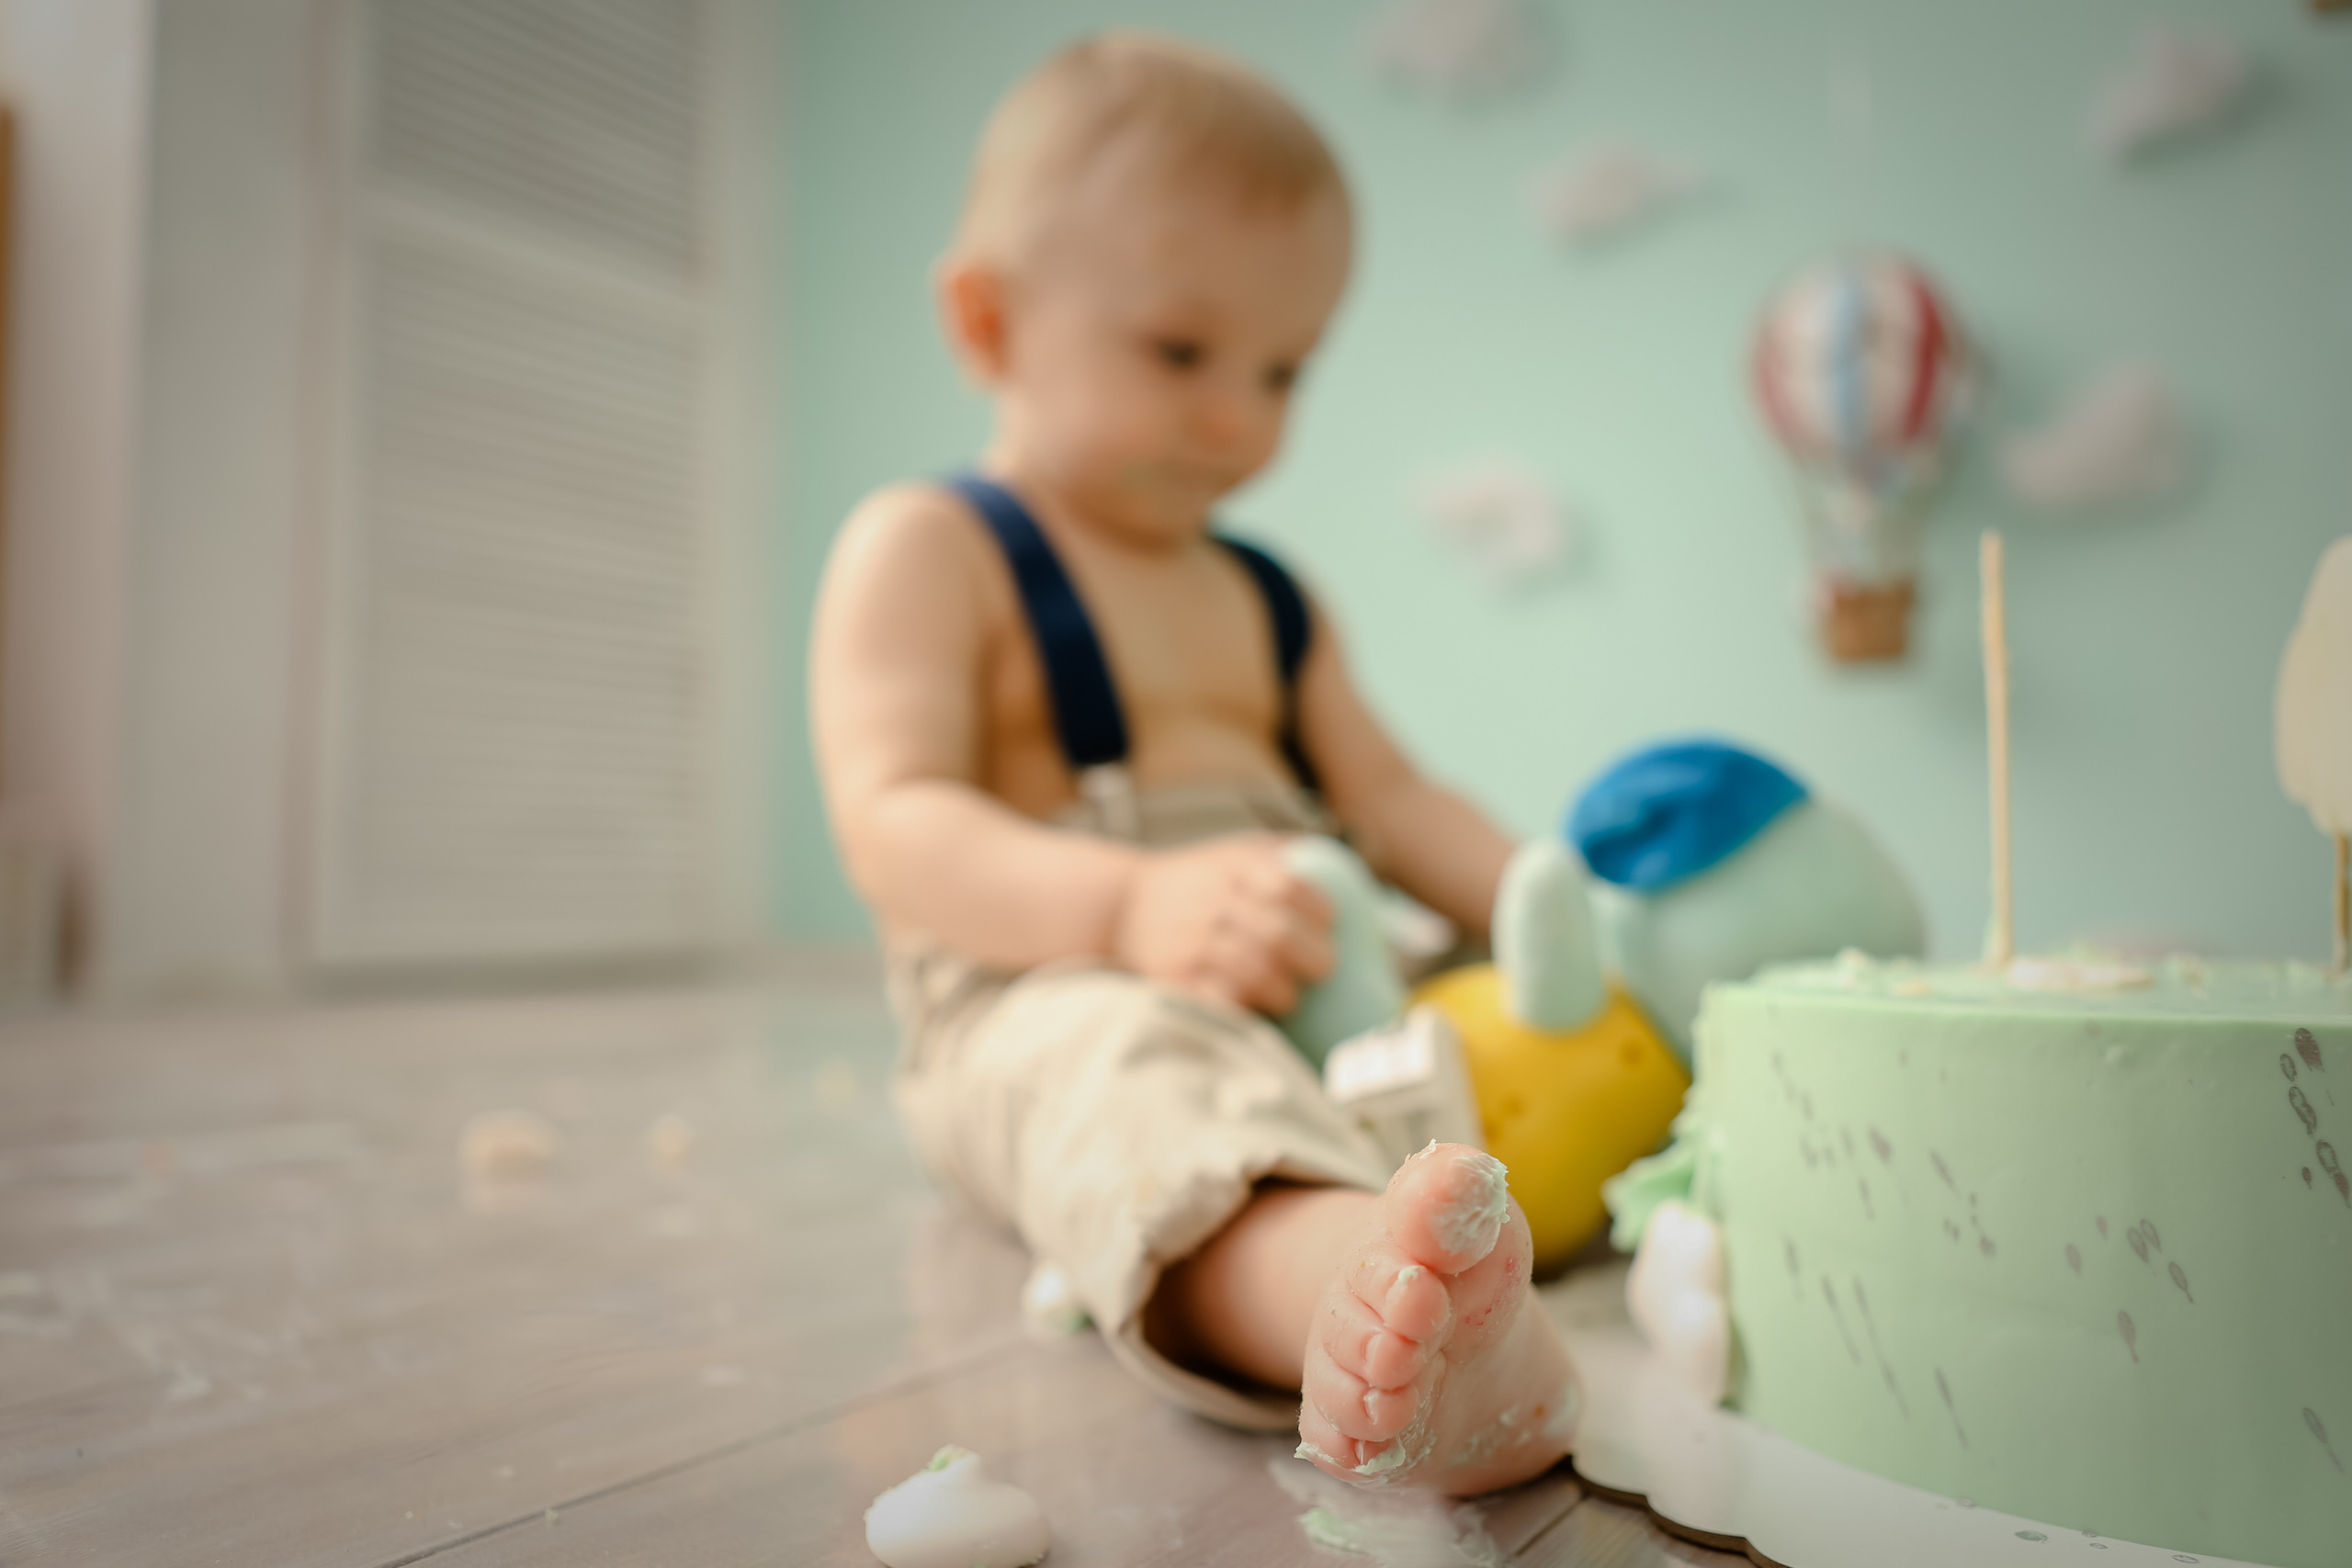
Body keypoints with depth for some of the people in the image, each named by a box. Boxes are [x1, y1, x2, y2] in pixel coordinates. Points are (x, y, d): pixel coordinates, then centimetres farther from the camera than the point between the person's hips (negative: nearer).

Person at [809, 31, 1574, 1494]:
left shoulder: (1269, 599, 23)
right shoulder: (925, 549, 2)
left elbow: (1391, 797, 19)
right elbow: (895, 824, -12)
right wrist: (1133, 909, -31)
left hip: (1322, 990, 9)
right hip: (1045, 991, -8)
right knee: (1134, 1055, -41)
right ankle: (1349, 1278, -68)